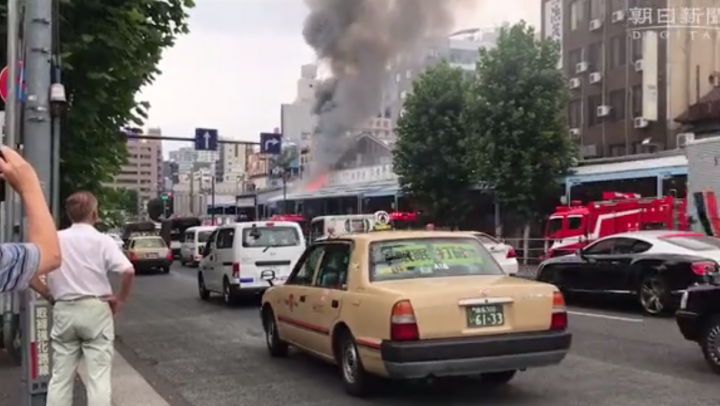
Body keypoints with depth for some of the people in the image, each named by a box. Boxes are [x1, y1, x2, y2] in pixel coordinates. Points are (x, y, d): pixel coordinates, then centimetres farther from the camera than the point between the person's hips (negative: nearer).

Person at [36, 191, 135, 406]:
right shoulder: (102, 240, -6)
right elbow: (128, 271, -18)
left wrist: (50, 295, 9)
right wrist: (120, 298, -3)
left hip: (64, 310, 3)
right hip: (95, 309, -3)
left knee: (60, 376, 11)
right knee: (98, 376, 1)